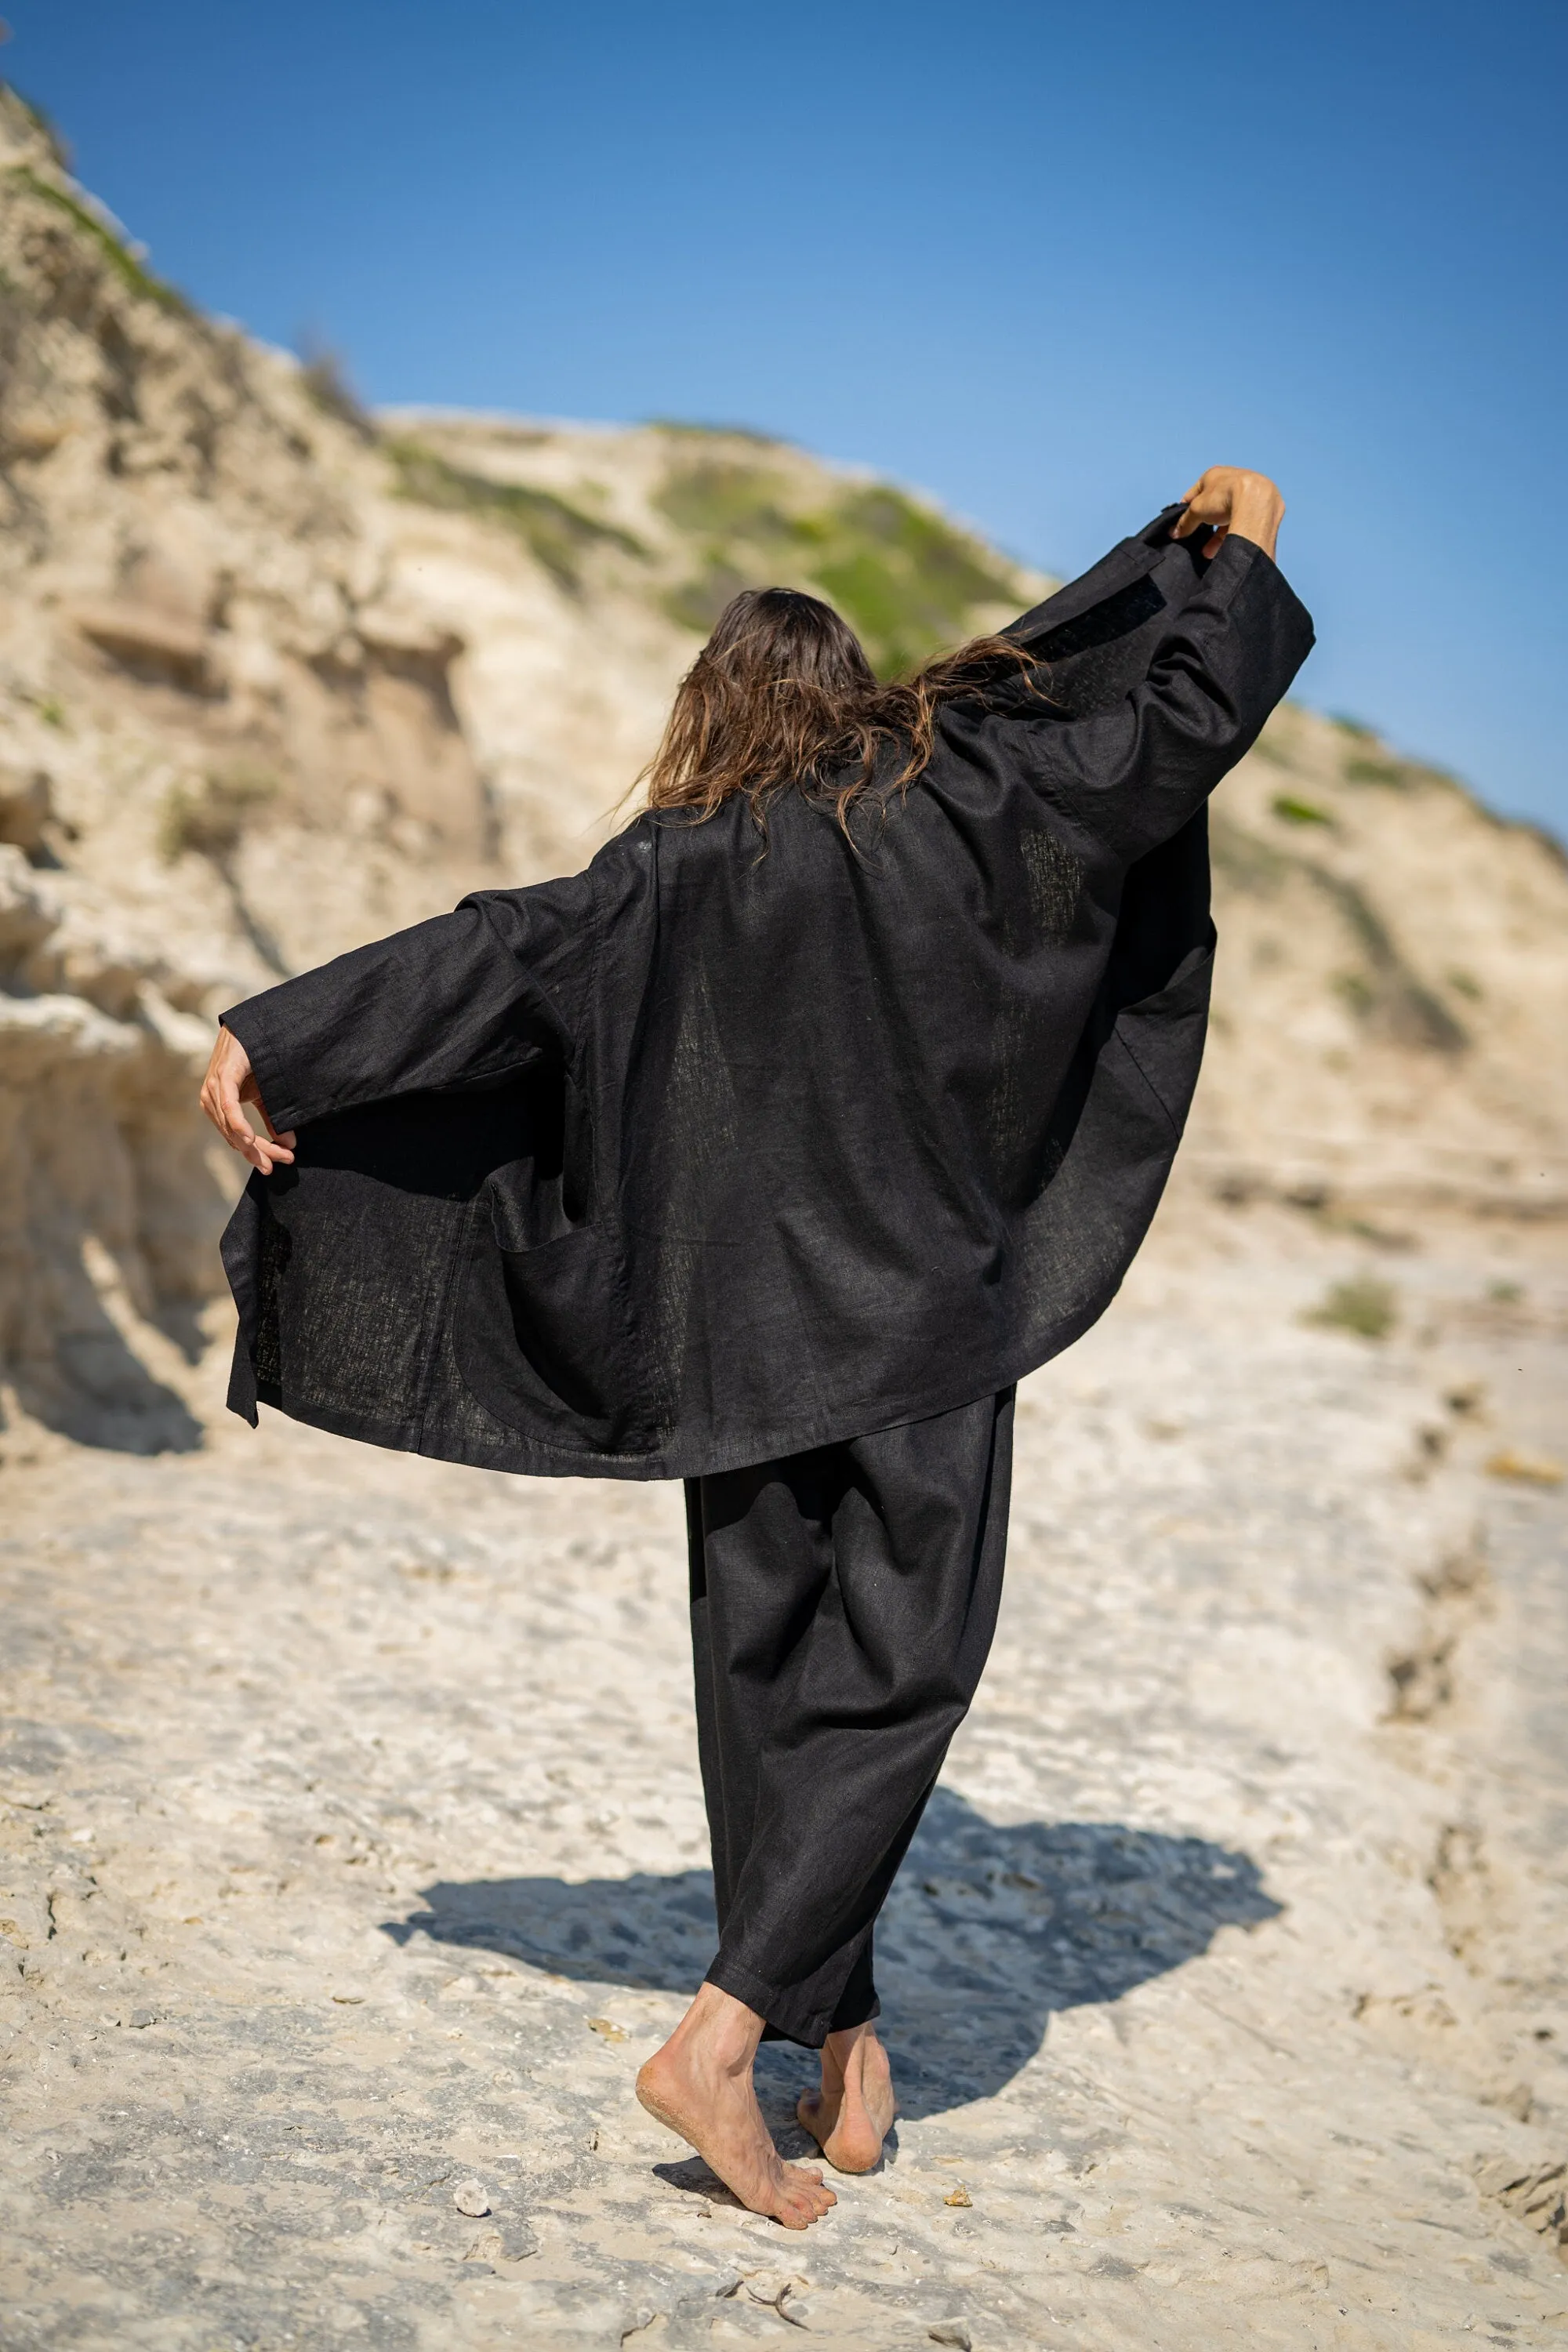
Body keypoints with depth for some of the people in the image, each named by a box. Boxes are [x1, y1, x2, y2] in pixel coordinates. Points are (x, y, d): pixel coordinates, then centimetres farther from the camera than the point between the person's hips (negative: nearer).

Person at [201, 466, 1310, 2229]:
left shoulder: (674, 867, -1)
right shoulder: (955, 808, -2)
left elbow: (494, 955, -9)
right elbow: (1180, 727, 3)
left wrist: (277, 1037, -5)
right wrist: (1233, 550, 19)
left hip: (738, 1334, 2)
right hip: (922, 1330, -1)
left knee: (765, 1673, 13)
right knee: (897, 1676, 3)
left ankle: (841, 2038, 19)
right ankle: (723, 2034, -9)